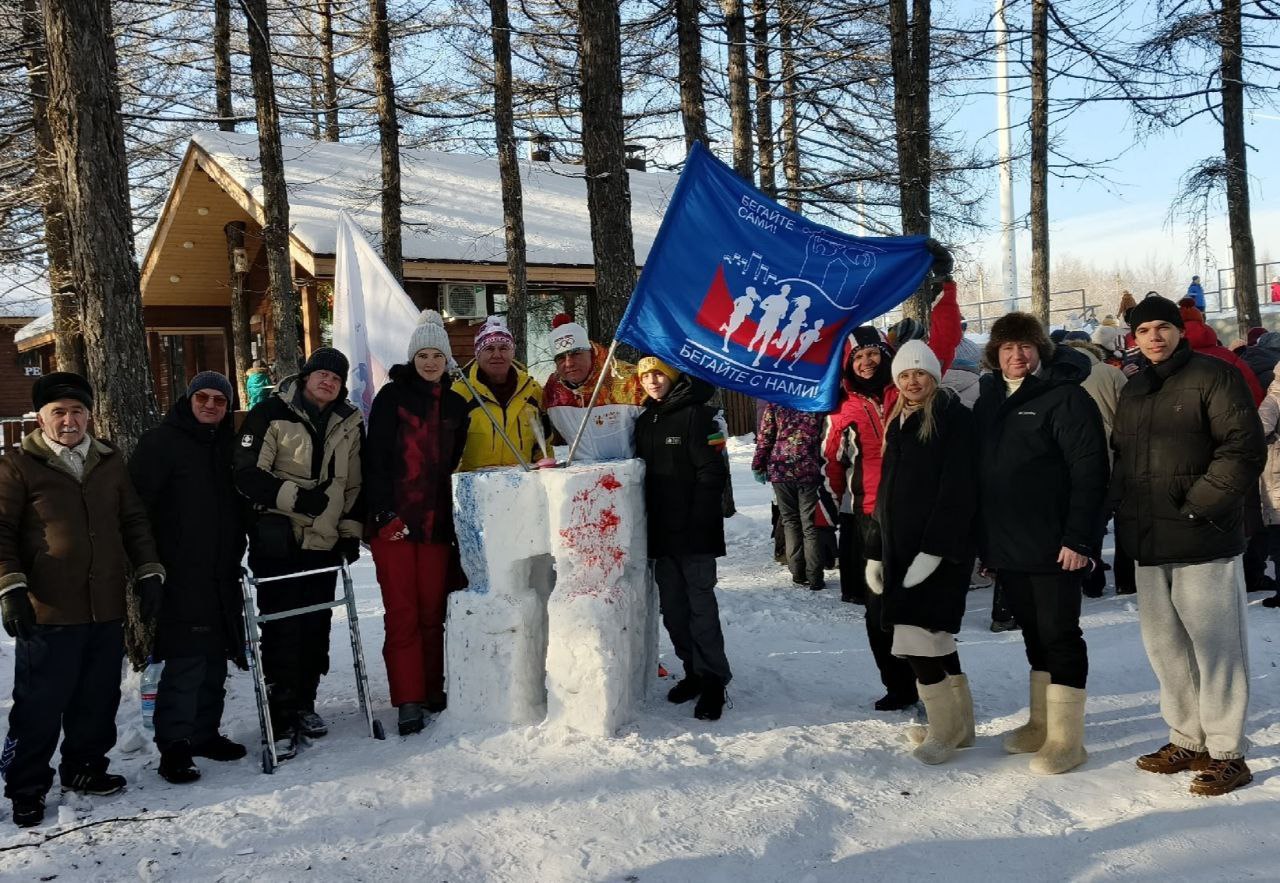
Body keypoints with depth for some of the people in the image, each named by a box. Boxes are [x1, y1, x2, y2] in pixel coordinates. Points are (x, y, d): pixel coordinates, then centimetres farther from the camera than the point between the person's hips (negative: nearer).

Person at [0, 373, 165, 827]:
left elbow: (134, 521, 15)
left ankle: (85, 767, 32)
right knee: (40, 706, 4)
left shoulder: (111, 462, 10)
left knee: (98, 701, 15)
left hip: (107, 608, 5)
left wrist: (148, 572, 8)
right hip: (47, 611, -4)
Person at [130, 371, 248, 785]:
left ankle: (204, 733, 24)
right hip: (180, 576, -7)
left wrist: (236, 555, 19)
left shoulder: (228, 446, 16)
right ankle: (174, 746, -2)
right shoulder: (160, 443, -4)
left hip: (222, 575, 7)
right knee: (186, 660, -10)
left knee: (214, 659, 12)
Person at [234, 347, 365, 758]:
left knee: (316, 628, 9)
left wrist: (351, 532, 11)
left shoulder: (349, 424, 11)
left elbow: (355, 484, 18)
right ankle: (281, 718, 2)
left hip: (325, 543, 5)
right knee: (282, 629, -7)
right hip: (277, 542, -5)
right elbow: (247, 474, -9)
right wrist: (296, 496, -19)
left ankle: (304, 703, 26)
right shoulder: (271, 414, -5)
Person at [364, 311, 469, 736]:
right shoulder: (392, 396, 0)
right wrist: (386, 513, -12)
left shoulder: (455, 405, 14)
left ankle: (433, 691, 18)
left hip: (437, 521, 4)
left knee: (433, 610, 7)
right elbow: (374, 458, -5)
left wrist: (456, 517, 13)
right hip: (394, 521, -4)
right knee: (402, 612, -3)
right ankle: (409, 701, 1)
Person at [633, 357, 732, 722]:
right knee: (673, 608, 11)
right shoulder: (644, 421, 15)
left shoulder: (696, 414, -7)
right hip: (661, 531, 7)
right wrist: (646, 524, 12)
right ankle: (694, 671, 23)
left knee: (700, 605, -5)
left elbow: (713, 472, -12)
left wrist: (700, 520, -18)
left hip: (694, 531, -7)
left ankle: (713, 679, 5)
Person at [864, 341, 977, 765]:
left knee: (918, 639, -11)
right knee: (936, 639, 14)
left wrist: (932, 550, -21)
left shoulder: (954, 418, -7)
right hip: (901, 548, 8)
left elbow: (957, 491, -16)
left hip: (939, 551, -8)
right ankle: (958, 724, 26)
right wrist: (876, 551, 16)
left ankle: (944, 730, 5)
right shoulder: (899, 422, 17)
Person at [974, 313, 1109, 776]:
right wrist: (983, 537, 11)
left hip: (1052, 544, -7)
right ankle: (1041, 722, 29)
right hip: (1005, 544, 7)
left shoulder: (1065, 397, -9)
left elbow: (1089, 471, -15)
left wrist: (1079, 538, -21)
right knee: (1033, 633, 16)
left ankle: (1066, 738, 9)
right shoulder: (988, 400, 12)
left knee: (1059, 634, 1)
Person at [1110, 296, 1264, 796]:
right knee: (1164, 645, 13)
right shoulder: (1132, 392, 17)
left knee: (1215, 648, -1)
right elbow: (1120, 457, 23)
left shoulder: (1213, 376, -5)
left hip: (1203, 543, -7)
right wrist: (1125, 511, 9)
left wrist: (1198, 505, -16)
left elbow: (1245, 449, -13)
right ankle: (1186, 740, 27)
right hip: (1149, 546, 7)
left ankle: (1226, 753, 10)